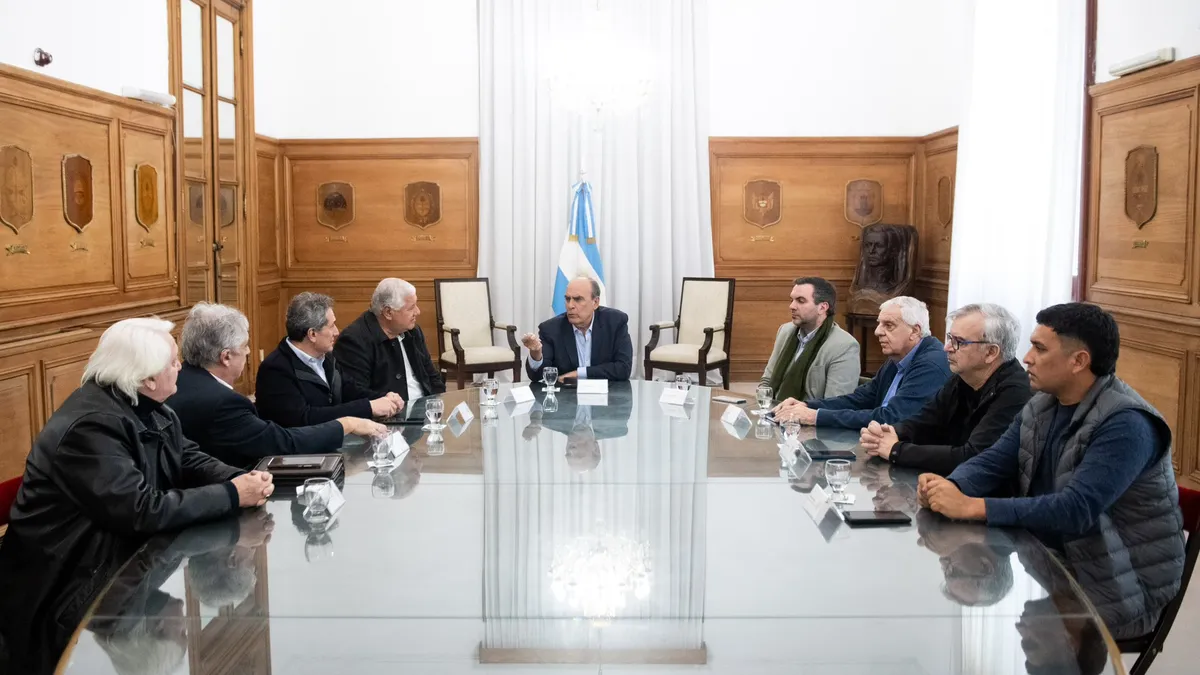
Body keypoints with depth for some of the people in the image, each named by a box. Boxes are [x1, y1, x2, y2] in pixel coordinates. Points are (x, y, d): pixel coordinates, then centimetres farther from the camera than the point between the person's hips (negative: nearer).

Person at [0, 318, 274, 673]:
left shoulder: (148, 407, 3)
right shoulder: (91, 424, -27)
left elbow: (189, 459, 8)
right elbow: (143, 511, -31)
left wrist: (242, 479, -12)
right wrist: (232, 495, -25)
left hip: (126, 554, 9)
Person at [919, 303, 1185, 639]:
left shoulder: (1126, 424, -23)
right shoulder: (1041, 407, 3)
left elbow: (1076, 510, -32)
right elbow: (992, 463, 2)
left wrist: (971, 507, -34)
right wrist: (951, 487, -22)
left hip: (1117, 590, -7)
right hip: (1056, 562, 7)